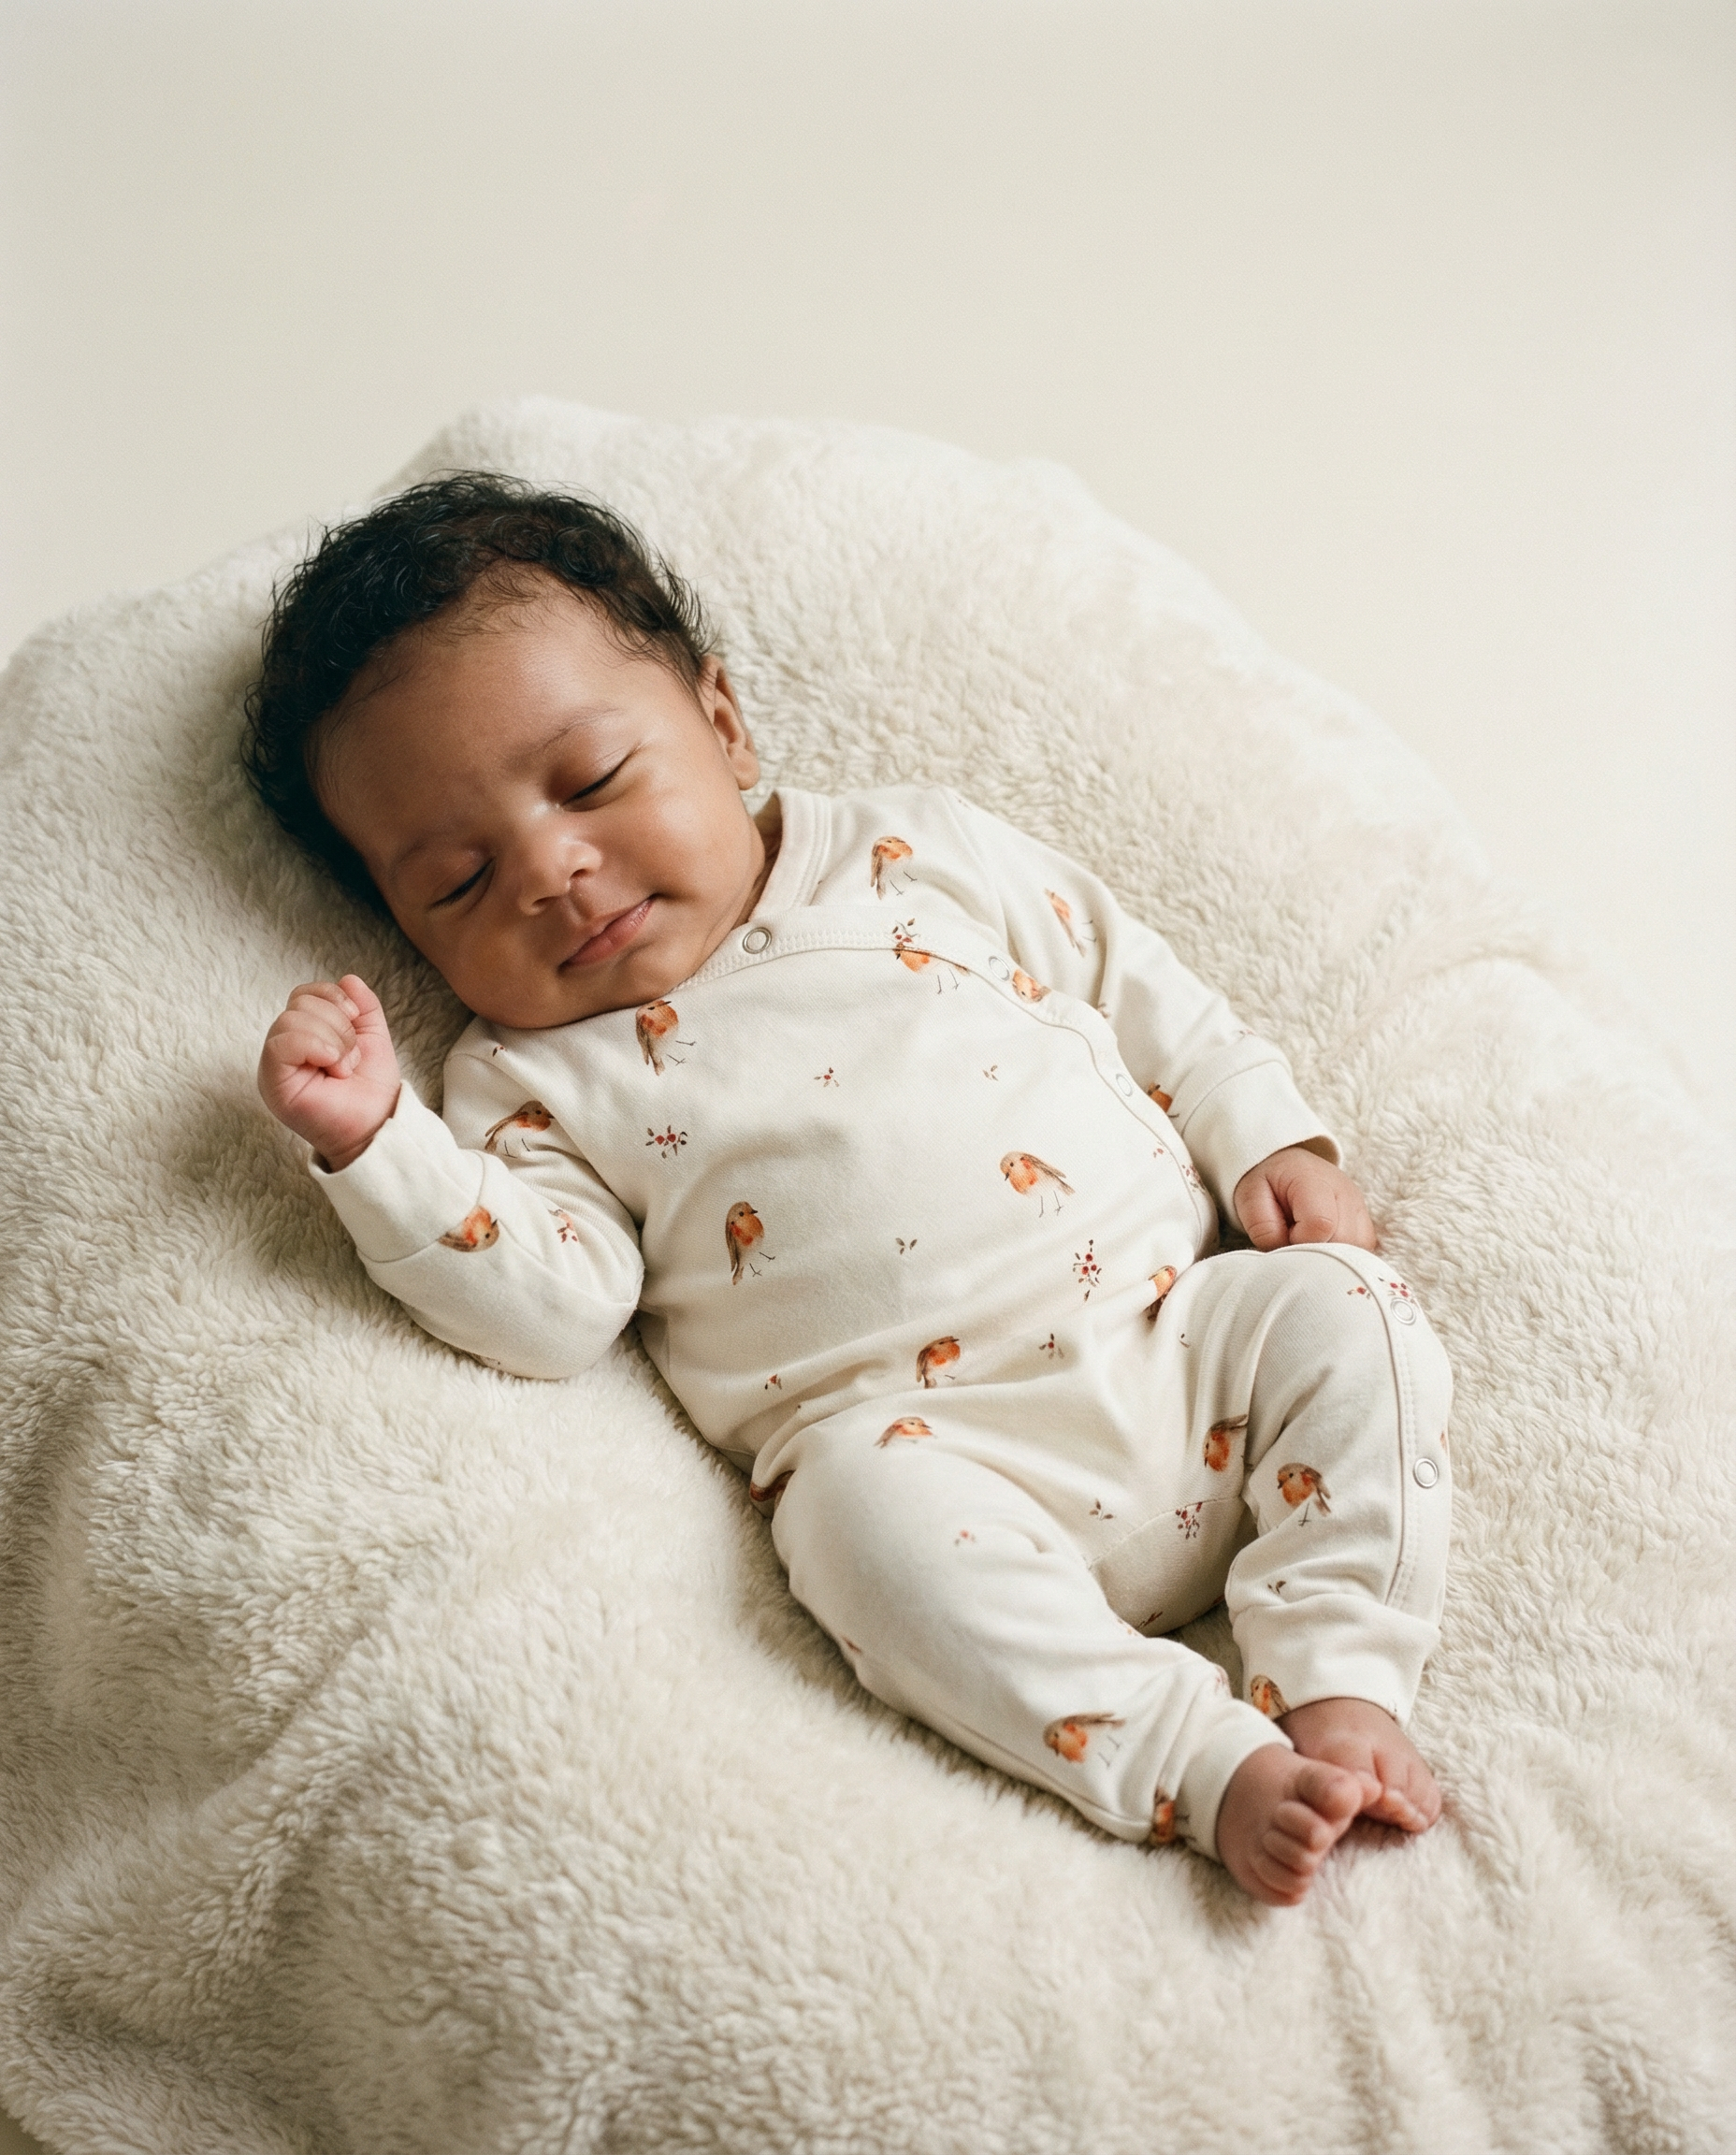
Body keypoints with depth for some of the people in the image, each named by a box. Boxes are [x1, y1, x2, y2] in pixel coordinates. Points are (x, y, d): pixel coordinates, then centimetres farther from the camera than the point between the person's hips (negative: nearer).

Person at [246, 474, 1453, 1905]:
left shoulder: (915, 855, 13)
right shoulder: (541, 1077, 8)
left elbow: (1139, 991, 18)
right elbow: (551, 1307, -6)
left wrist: (1269, 1139, 9)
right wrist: (374, 1142, -16)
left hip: (1183, 1340, 4)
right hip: (935, 1446, -3)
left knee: (1341, 1306, -17)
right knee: (862, 1499, -33)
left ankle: (1343, 1688, -16)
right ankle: (1216, 1768, -29)